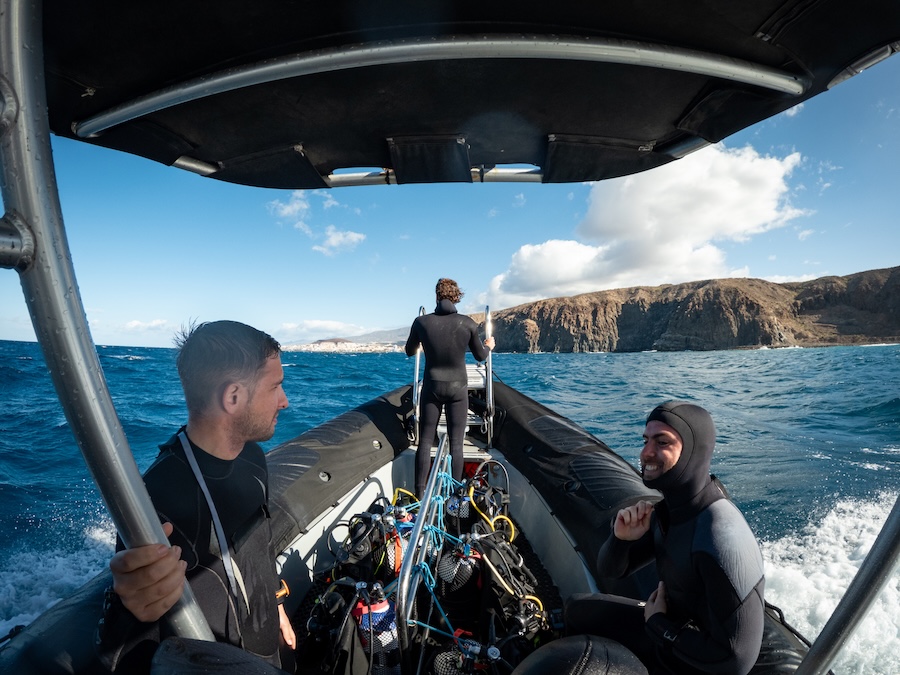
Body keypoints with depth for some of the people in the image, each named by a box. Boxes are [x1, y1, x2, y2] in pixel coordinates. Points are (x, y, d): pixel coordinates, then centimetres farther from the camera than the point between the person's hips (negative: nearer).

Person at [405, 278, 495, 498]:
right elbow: (480, 356, 6)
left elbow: (409, 351, 10)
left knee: (425, 441, 11)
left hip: (431, 387, 1)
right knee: (456, 443, 9)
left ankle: (420, 493, 16)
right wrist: (489, 346, 28)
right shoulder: (467, 323, -9)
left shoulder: (422, 322, -8)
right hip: (458, 388, 0)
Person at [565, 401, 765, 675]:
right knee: (578, 607, 13)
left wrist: (657, 623, -16)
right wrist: (621, 538, -23)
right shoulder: (666, 507, -9)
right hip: (671, 626, 7)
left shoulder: (723, 540, -33)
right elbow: (609, 570, -2)